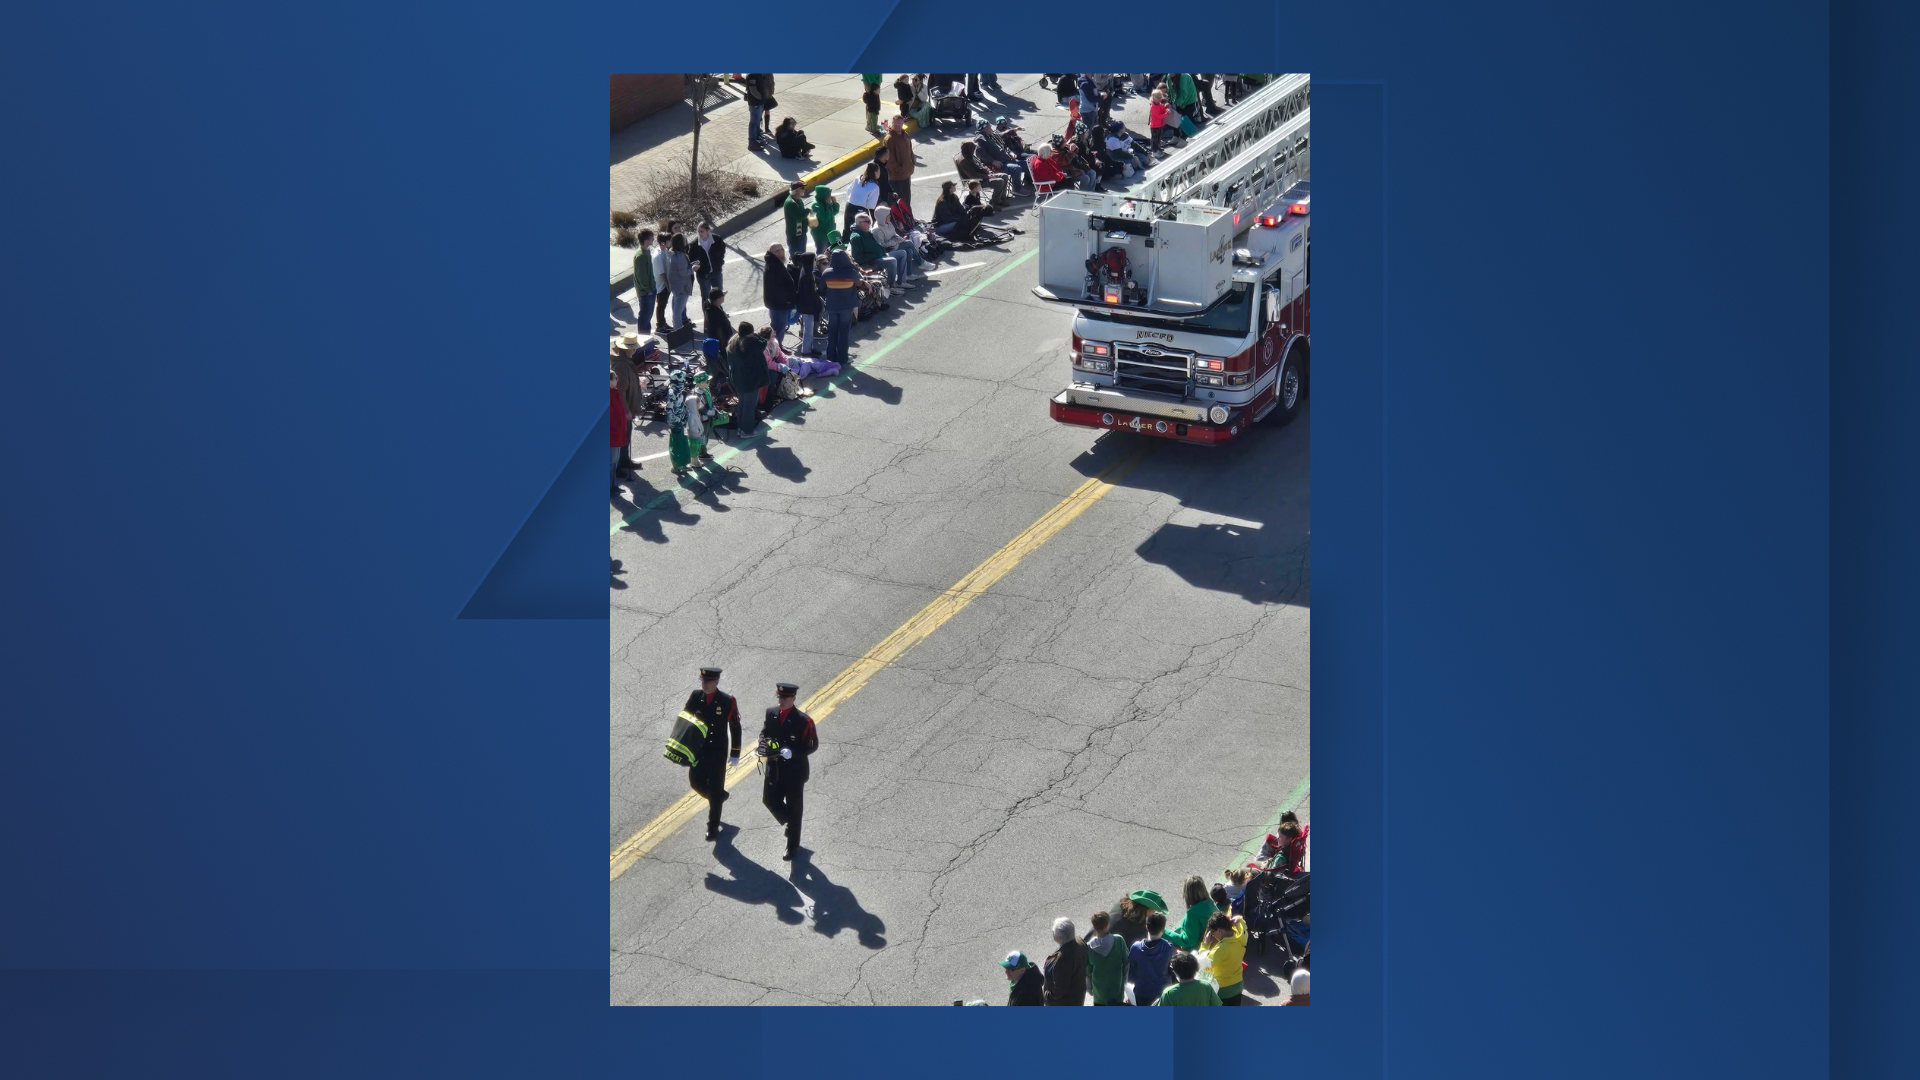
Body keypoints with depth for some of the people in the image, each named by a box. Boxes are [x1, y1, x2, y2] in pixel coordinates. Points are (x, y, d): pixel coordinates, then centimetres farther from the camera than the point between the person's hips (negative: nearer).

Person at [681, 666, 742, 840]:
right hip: (699, 750, 4)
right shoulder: (695, 697, -4)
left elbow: (735, 728, -6)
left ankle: (713, 827, 14)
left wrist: (735, 754, -5)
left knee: (715, 790, 2)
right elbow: (684, 717, 4)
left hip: (718, 752, -4)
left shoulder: (728, 701, -13)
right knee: (696, 782, 8)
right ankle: (720, 796, 39)